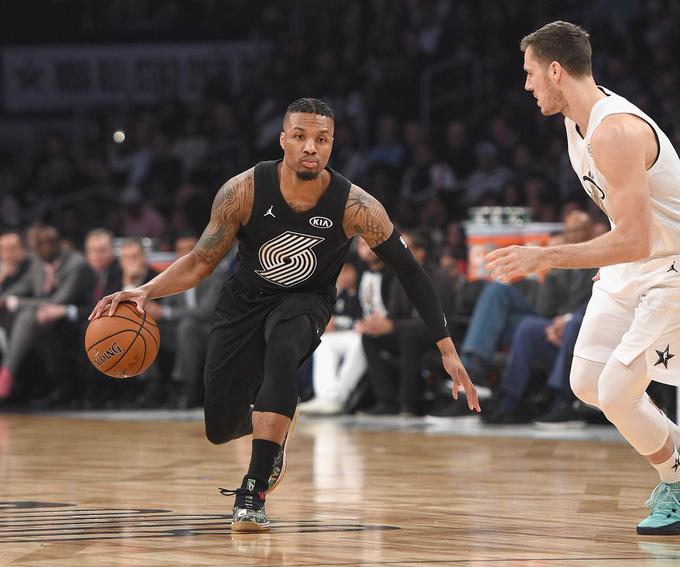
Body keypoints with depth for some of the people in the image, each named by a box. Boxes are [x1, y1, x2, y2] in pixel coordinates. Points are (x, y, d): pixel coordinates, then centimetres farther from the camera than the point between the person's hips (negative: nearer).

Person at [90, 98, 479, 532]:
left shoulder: (355, 207, -25)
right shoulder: (245, 191, -23)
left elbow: (410, 273, -15)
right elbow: (202, 261, -11)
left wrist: (448, 349, -16)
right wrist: (146, 292, -29)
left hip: (307, 301, -2)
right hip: (245, 301, 2)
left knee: (283, 349, -37)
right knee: (220, 428, 4)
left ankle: (254, 493, -33)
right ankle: (273, 429, 43)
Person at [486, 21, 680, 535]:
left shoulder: (615, 132, -29)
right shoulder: (578, 121, 3)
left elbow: (634, 241, -32)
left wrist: (544, 258, -30)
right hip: (631, 264, 10)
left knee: (615, 392, -13)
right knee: (587, 383, 10)